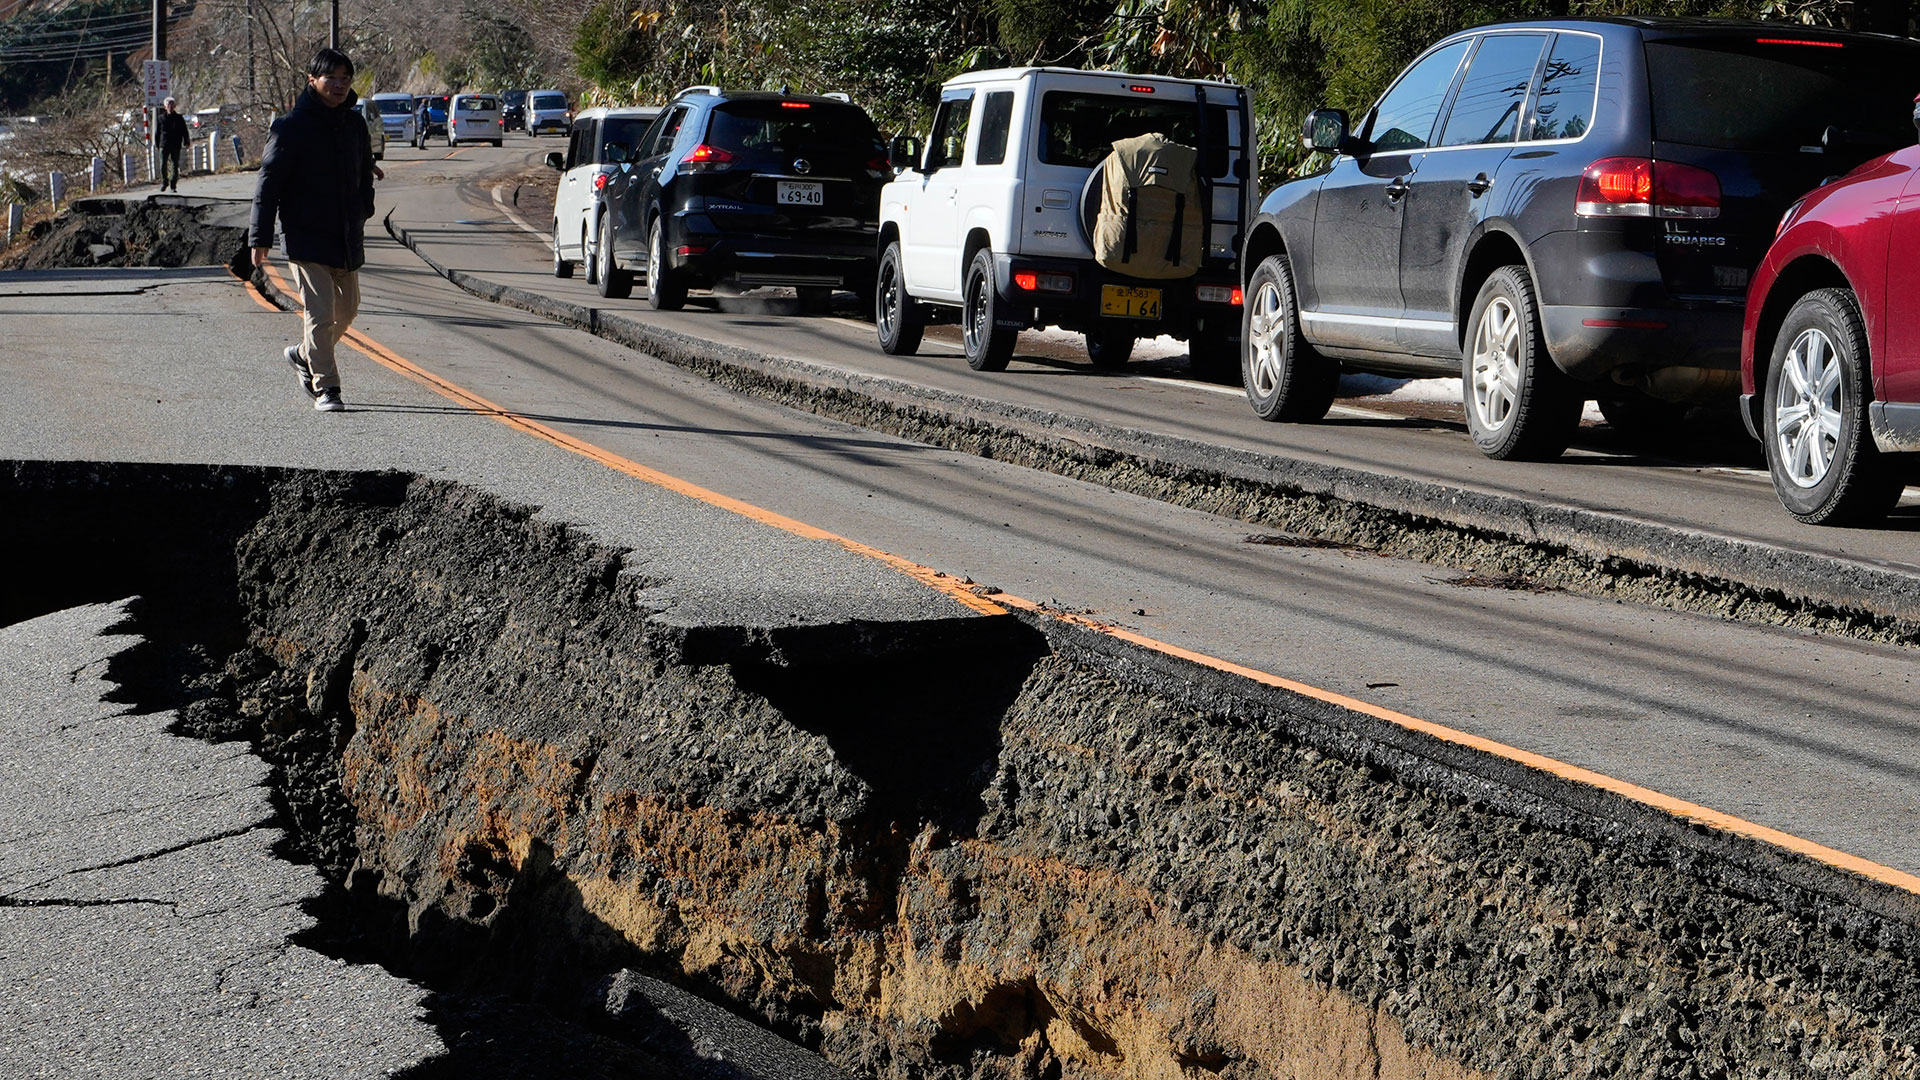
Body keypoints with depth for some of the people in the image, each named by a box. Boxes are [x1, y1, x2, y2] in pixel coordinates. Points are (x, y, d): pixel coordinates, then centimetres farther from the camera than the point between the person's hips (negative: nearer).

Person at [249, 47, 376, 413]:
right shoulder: (291, 128, -9)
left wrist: (361, 216, 16)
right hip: (306, 237, -6)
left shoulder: (355, 124, 8)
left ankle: (304, 355, 36)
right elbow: (268, 183, -8)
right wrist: (260, 239, -11)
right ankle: (325, 388, -4)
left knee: (347, 309, 14)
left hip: (348, 237, 6)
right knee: (319, 312, -12)